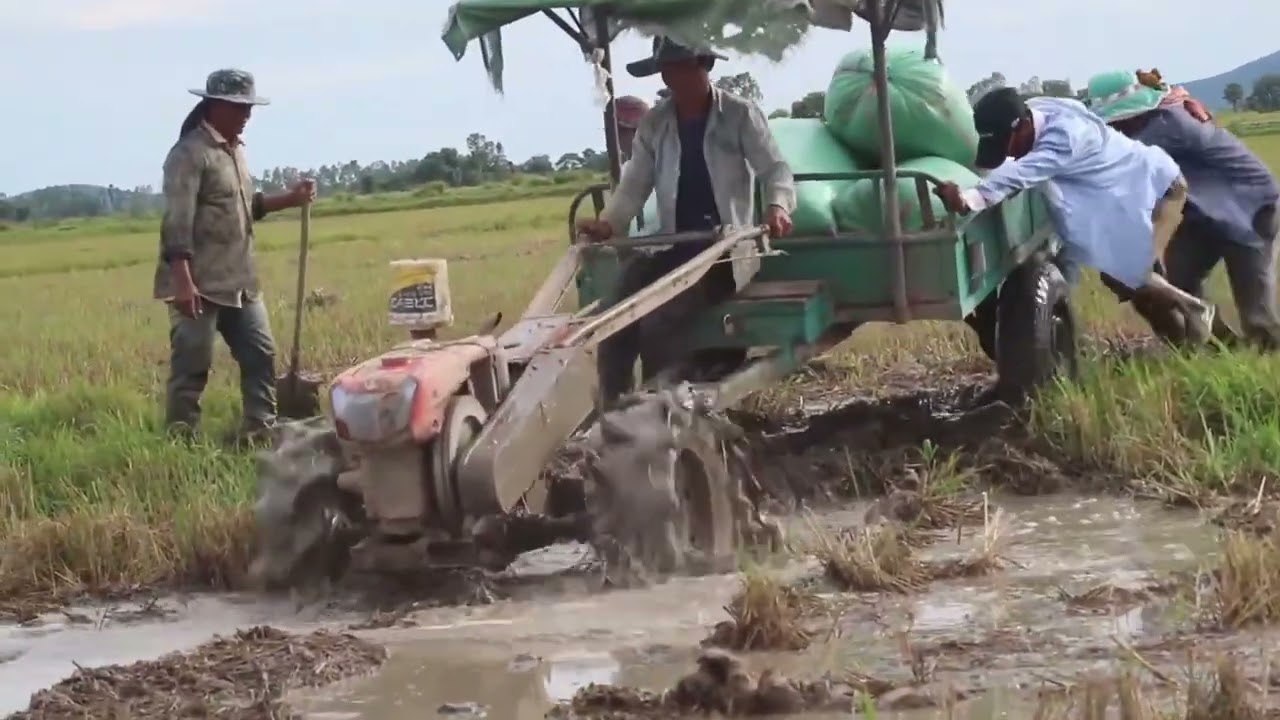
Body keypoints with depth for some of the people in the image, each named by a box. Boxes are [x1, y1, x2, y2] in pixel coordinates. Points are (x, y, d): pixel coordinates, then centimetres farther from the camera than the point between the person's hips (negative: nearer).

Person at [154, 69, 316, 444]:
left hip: (239, 281, 9)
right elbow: (177, 223, -21)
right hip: (200, 285, -9)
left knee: (261, 353, 11)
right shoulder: (189, 153, -14)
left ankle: (260, 431, 20)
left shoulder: (235, 149, 14)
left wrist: (290, 199, 10)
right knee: (192, 366, -3)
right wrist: (183, 282, -27)